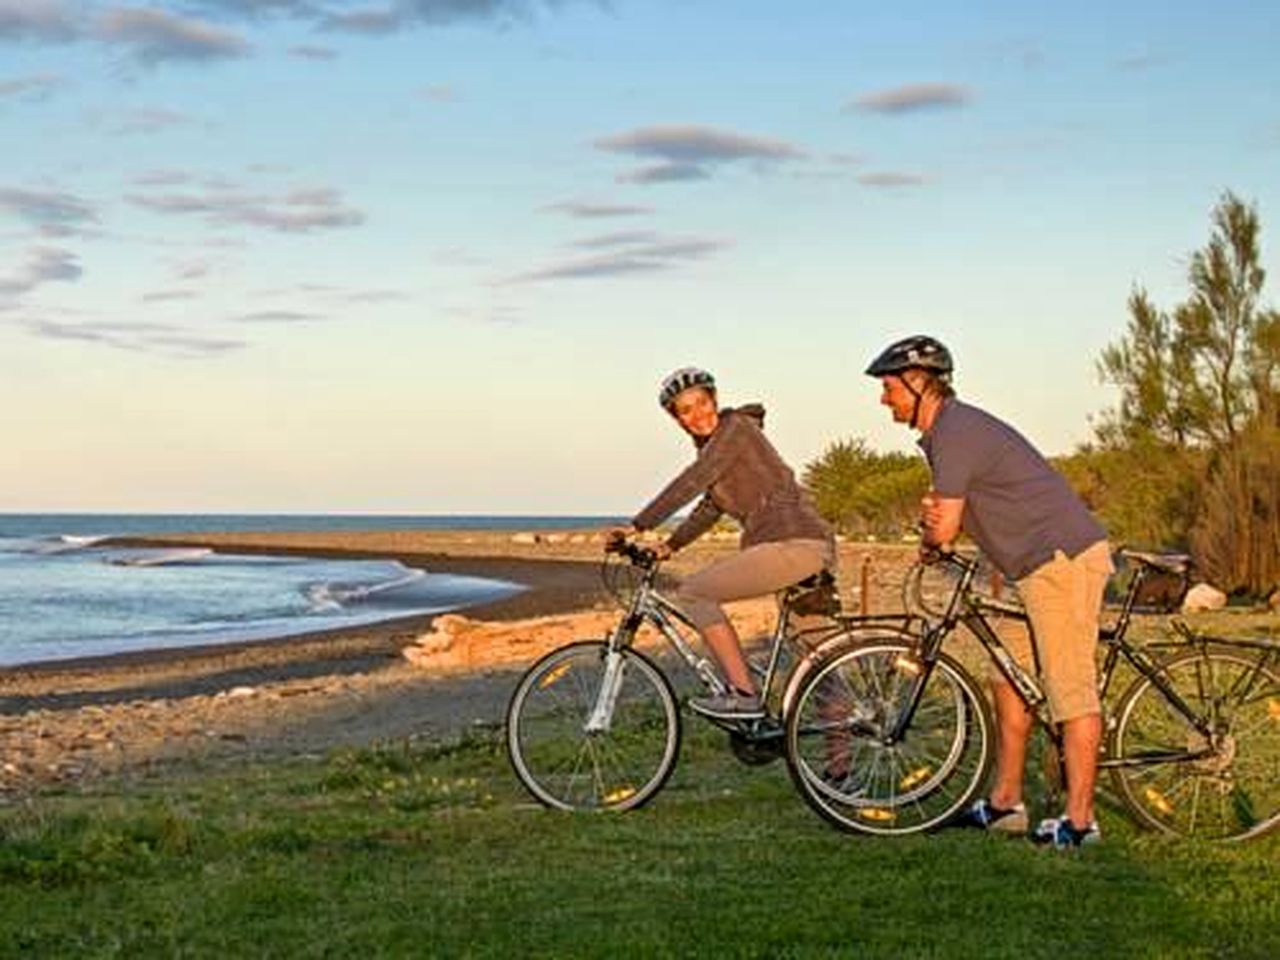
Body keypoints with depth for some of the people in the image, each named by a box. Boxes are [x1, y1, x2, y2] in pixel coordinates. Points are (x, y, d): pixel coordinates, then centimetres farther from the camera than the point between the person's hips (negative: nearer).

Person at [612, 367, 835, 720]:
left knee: (693, 592, -10)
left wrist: (637, 527, -15)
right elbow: (710, 507, 27)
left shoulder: (736, 428, -7)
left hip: (795, 544, -11)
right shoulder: (715, 443, 22)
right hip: (815, 548, 11)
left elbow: (691, 483, -16)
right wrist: (669, 546, 16)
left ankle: (743, 694, -12)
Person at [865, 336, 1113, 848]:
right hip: (1045, 561, 11)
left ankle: (1079, 820, -4)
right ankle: (1005, 803, 19)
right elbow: (959, 517, 17)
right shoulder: (953, 427, 17)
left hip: (1063, 559, -11)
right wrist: (933, 515, -7)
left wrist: (930, 537, 8)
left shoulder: (954, 434, -15)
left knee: (1071, 690, -8)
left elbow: (944, 530, -17)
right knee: (1010, 680, 14)